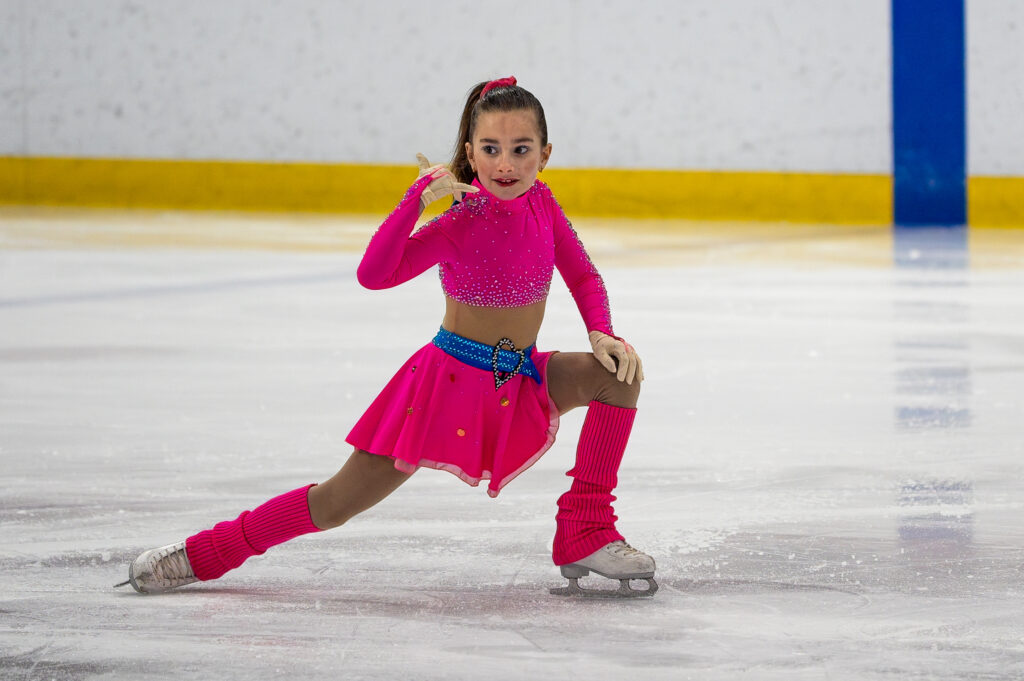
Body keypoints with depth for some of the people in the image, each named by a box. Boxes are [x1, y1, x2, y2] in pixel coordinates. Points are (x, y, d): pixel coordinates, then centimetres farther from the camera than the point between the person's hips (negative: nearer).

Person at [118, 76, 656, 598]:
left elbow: (583, 275, 10)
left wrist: (603, 334, -9)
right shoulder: (459, 223, -19)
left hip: (522, 381, 5)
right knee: (340, 501, -5)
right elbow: (374, 274, -32)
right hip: (450, 378, -5)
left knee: (619, 372, -16)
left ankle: (585, 533, -9)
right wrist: (419, 196, -38)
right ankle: (200, 555, 8)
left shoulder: (541, 203, -3)